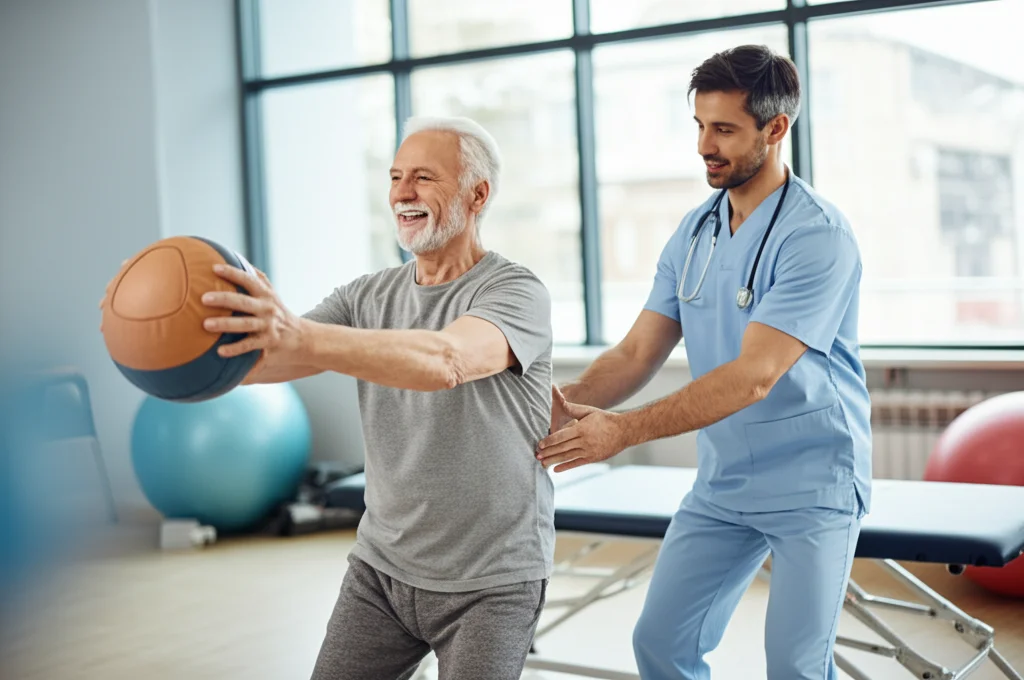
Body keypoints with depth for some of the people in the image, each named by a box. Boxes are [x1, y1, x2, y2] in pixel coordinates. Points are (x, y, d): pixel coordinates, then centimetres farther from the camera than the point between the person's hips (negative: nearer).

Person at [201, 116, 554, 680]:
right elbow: (261, 360, -9)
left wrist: (296, 335, -48)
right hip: (380, 569, 5)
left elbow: (444, 361, -36)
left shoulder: (516, 293, -14)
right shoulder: (368, 297, 3)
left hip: (491, 584, -5)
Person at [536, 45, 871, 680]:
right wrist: (568, 405, -18)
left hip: (812, 487, -6)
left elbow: (754, 376, -26)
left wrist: (625, 429, -30)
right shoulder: (694, 233, 5)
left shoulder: (818, 234, -18)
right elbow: (637, 351, 2)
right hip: (720, 486, 7)